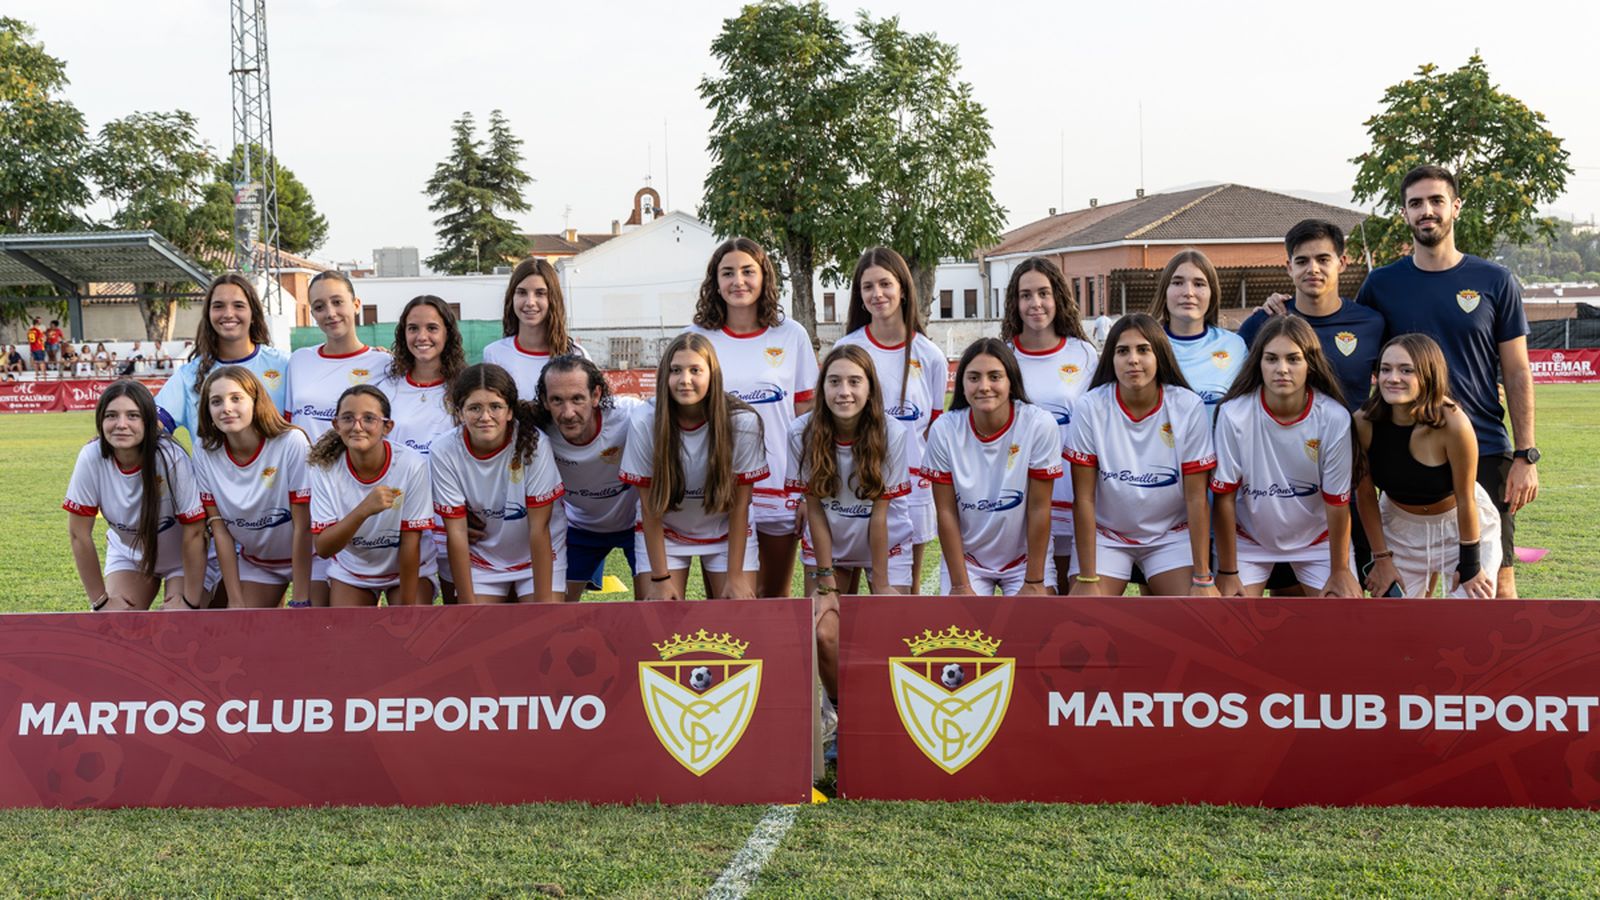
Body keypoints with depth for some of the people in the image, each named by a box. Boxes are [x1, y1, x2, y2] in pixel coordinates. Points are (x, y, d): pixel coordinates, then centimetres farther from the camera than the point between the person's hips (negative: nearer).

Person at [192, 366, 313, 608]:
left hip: (308, 558, -3)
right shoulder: (205, 451, -14)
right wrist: (236, 601, -9)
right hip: (254, 562, 3)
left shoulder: (291, 443, -24)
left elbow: (303, 526, -21)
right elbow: (219, 529, -9)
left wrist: (301, 602, -19)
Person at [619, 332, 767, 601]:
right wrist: (660, 577, -12)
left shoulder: (742, 422, -22)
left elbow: (740, 503, -13)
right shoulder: (644, 423, -22)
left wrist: (736, 576, -11)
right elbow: (649, 507, -13)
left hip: (727, 533, 0)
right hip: (662, 534, 0)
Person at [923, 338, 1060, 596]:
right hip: (966, 558, 1)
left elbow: (1039, 508, -14)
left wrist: (1034, 582, -11)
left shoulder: (1039, 425, -18)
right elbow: (946, 512, -9)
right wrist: (960, 585, -9)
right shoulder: (944, 430, -13)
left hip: (1026, 556, -1)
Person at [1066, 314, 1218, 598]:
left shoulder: (1189, 407, -14)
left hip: (1172, 534, 0)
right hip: (1105, 535, 0)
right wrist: (1087, 580, -14)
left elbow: (1197, 498, -12)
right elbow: (1084, 498, -13)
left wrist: (1203, 579, -14)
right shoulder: (1090, 407, -15)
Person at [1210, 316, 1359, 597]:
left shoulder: (1334, 418, -22)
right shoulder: (1234, 414, -24)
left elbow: (1337, 501, -12)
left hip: (1317, 537, 1)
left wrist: (1339, 570, -4)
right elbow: (1224, 496, -16)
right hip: (1247, 537, 0)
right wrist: (1227, 572, -11)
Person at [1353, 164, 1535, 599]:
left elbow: (1518, 374, 3)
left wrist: (1526, 455, -3)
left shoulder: (1495, 282, 3)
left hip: (1485, 453, -1)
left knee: (1496, 580, 0)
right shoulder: (1381, 284, 5)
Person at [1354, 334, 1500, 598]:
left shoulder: (1452, 422, -32)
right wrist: (1381, 557, -4)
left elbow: (1465, 499, -21)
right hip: (1400, 527, 3)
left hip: (1461, 524, -3)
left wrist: (1470, 566, -13)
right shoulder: (1364, 423, -23)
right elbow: (1365, 493, -9)